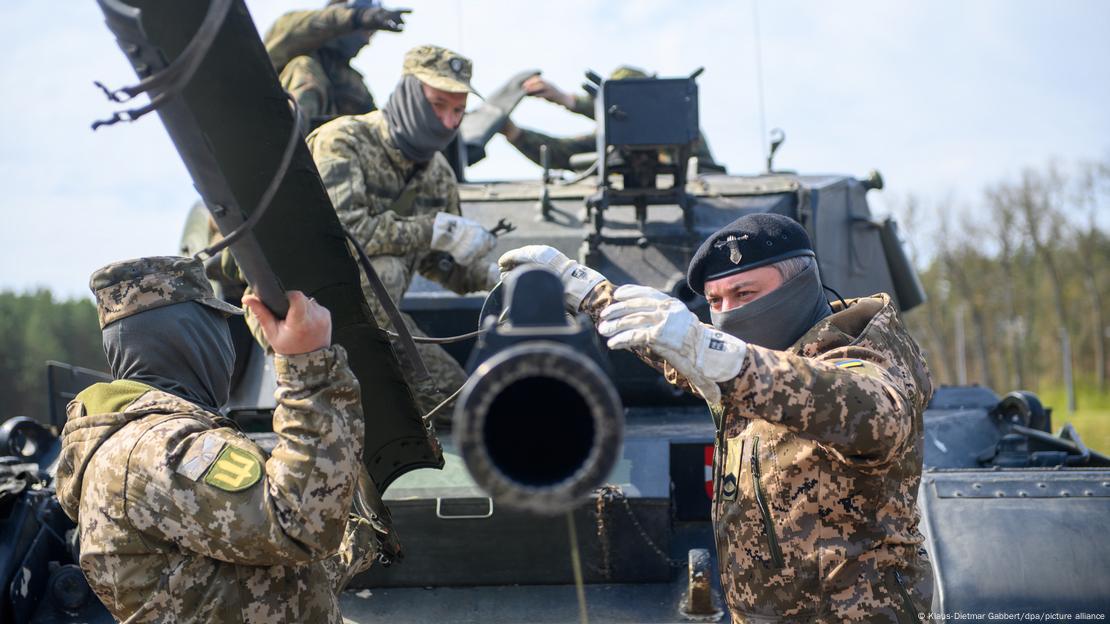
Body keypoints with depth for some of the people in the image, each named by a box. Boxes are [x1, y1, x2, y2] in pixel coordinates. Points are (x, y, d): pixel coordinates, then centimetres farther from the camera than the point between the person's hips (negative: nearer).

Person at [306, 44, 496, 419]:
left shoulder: (438, 172, 5)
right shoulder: (343, 142, -19)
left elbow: (440, 260, 16)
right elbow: (340, 230, -35)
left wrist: (492, 277, -5)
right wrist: (434, 229, -28)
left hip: (374, 312, 7)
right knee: (383, 270, -36)